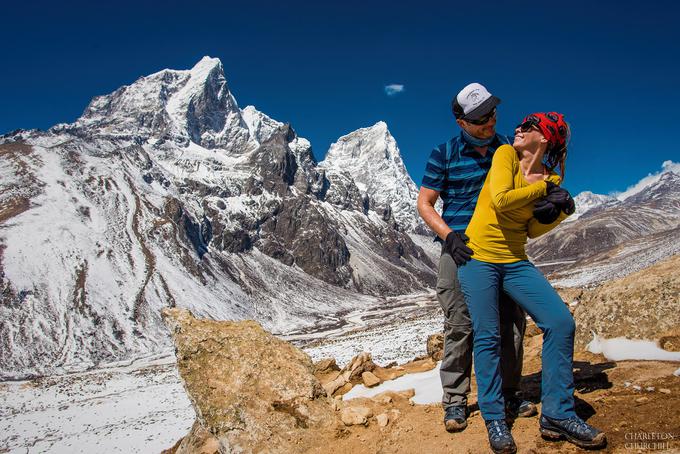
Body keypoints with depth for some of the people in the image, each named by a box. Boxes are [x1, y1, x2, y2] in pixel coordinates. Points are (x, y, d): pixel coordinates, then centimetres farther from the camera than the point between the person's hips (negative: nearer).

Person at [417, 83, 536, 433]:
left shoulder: (509, 147, 7)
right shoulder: (444, 155, -3)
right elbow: (424, 203, -2)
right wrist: (449, 236, -18)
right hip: (460, 248, -3)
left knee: (512, 321, 5)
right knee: (460, 325, -3)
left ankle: (509, 392, 22)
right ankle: (455, 401, 9)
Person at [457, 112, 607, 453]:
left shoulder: (550, 179, 7)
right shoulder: (505, 154, -3)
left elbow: (532, 230, 9)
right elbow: (501, 200, -17)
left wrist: (560, 210, -7)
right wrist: (542, 187, -7)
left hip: (514, 261, 4)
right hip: (478, 256, -4)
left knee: (560, 322, -7)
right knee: (487, 338, -3)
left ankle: (557, 415, 4)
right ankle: (494, 419, 12)